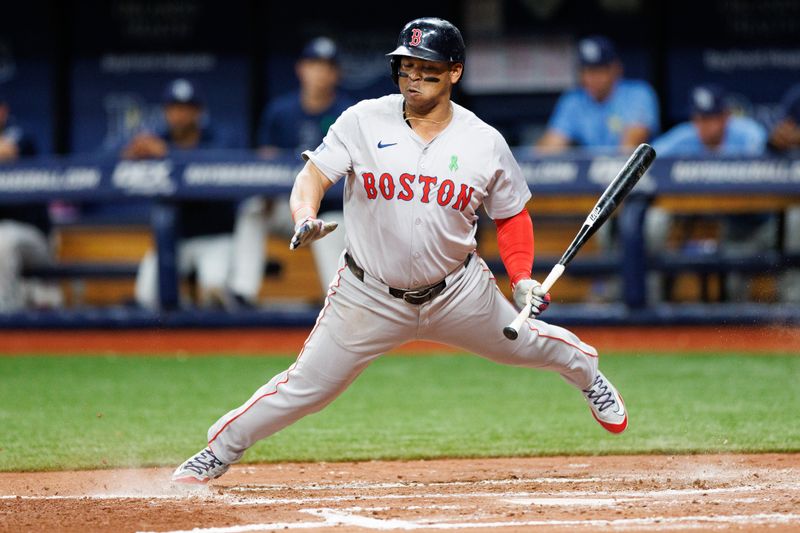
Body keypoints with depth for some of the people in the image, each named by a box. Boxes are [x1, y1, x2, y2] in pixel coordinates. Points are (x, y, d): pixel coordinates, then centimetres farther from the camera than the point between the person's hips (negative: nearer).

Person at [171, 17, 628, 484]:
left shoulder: (485, 143, -6)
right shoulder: (363, 122, -10)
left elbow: (512, 216, 6)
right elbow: (314, 175, -15)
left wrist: (523, 278, -8)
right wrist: (306, 218, -37)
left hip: (457, 290, 2)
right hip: (370, 296, -2)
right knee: (306, 387, -5)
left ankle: (588, 374, 50)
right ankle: (218, 454, 14)